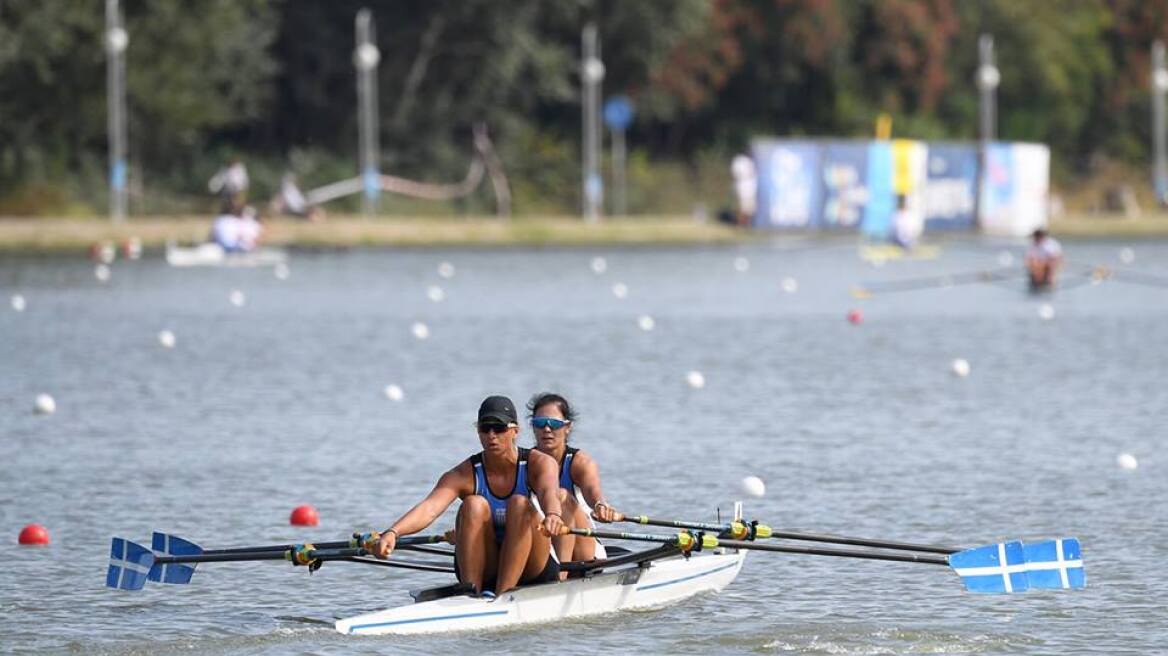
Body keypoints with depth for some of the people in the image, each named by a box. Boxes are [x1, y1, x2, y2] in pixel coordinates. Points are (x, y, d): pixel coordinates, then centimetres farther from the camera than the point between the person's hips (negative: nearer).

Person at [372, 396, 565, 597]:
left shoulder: (538, 463, -8)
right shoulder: (465, 474, -7)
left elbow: (549, 492, -32)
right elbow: (429, 508, -24)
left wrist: (552, 515, -57)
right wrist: (392, 533, -45)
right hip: (484, 573, 1)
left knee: (520, 504, -27)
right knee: (474, 505, -24)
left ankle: (502, 595, -36)